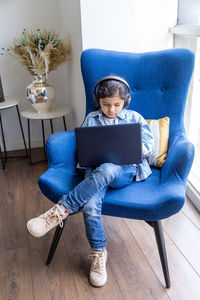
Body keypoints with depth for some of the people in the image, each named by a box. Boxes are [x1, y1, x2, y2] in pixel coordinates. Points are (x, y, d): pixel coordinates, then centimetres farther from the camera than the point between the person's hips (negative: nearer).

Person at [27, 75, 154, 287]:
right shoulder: (91, 119, 20)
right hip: (96, 169, 2)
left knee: (105, 170, -39)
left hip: (127, 169, -1)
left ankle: (61, 210, -31)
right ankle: (98, 253, -9)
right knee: (90, 204, -31)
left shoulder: (134, 118, 16)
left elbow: (149, 144, 10)